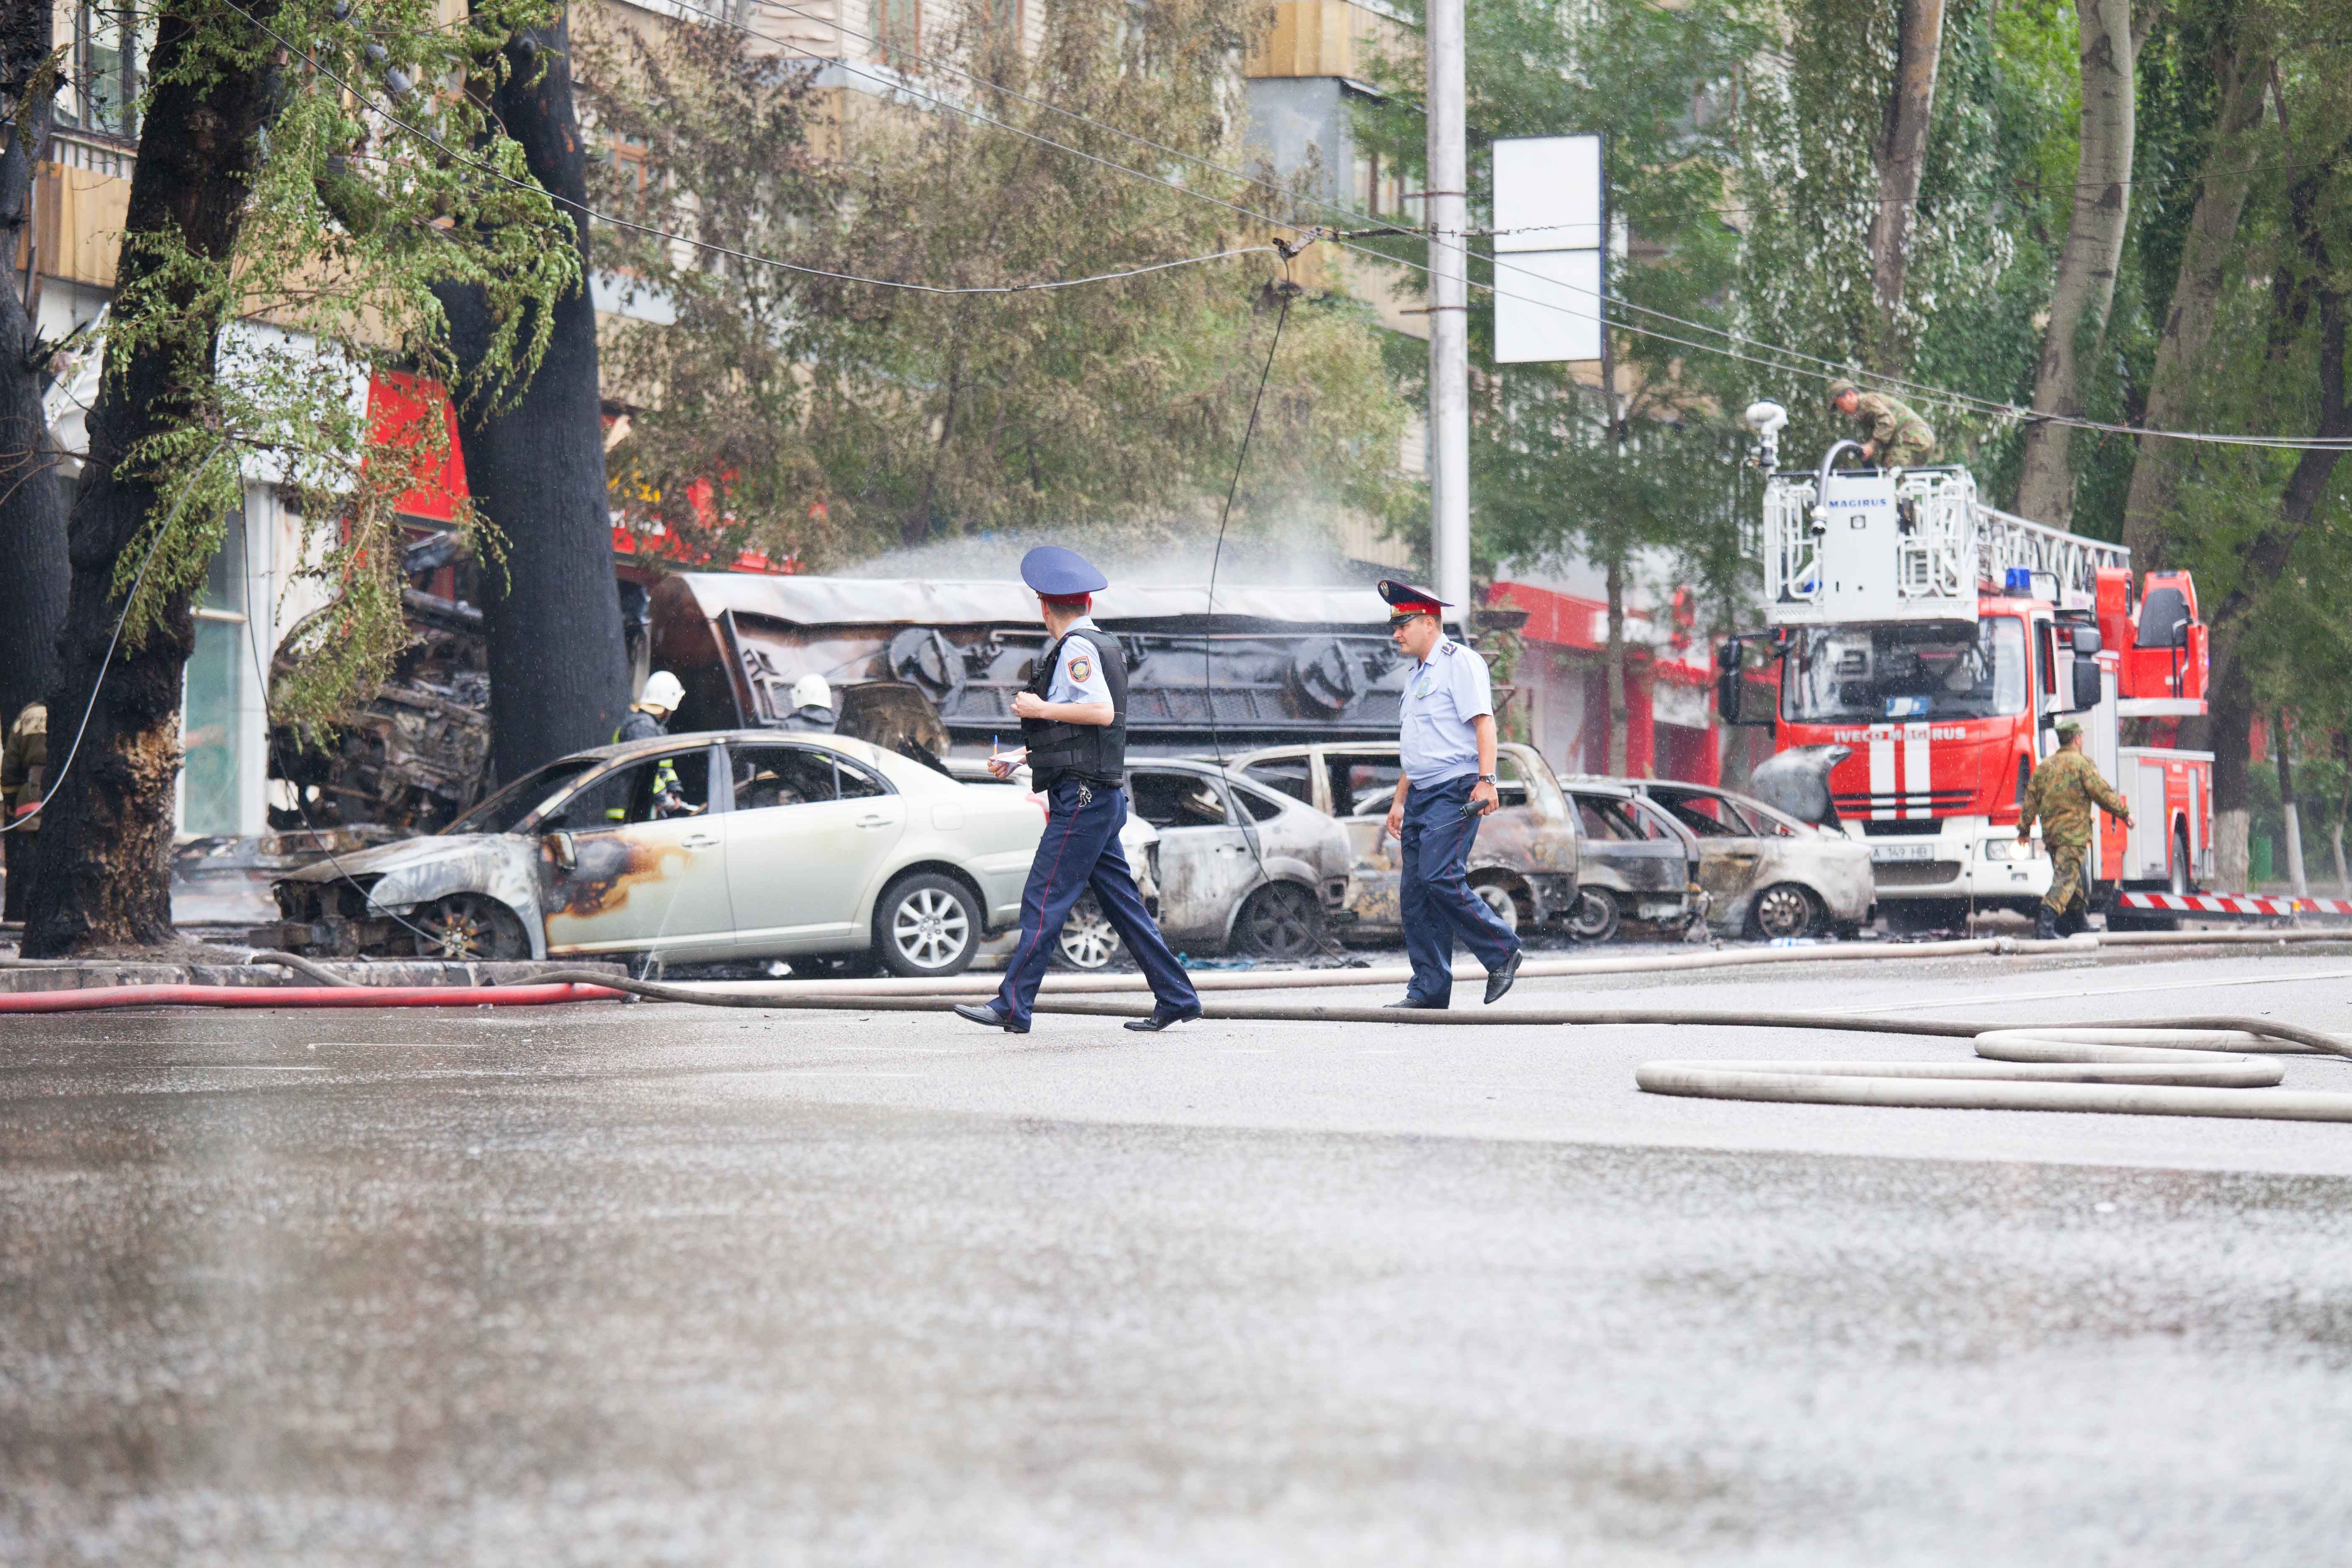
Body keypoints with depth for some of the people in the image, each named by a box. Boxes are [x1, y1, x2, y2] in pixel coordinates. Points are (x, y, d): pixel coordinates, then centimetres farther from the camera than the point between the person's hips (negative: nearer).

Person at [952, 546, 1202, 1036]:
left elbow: (1103, 712, -23)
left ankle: (1013, 1006, -11)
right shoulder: (1103, 646, 19)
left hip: (1082, 796, -10)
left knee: (1043, 900, -9)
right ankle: (1175, 998, 12)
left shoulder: (1077, 648, -10)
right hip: (1101, 794, 10)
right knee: (1122, 903, 11)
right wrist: (1019, 757, 25)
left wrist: (1042, 709, -13)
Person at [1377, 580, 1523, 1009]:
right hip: (1422, 796, 9)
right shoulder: (1418, 676, 23)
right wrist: (1400, 800, 26)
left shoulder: (1459, 663, -6)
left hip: (1455, 792, -9)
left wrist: (1486, 780, -26)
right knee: (1415, 892, 3)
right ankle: (1429, 990, 5)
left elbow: (1483, 721, -16)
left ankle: (1502, 954, -8)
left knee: (1440, 877, -22)